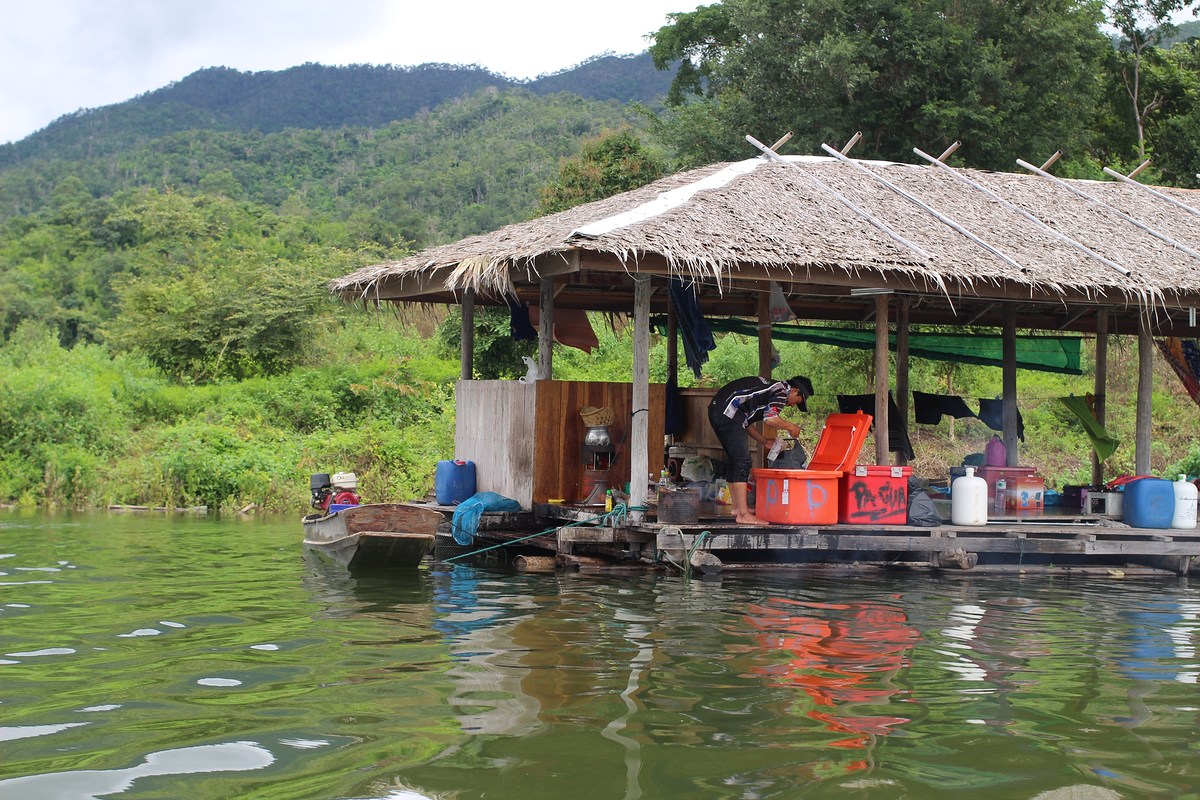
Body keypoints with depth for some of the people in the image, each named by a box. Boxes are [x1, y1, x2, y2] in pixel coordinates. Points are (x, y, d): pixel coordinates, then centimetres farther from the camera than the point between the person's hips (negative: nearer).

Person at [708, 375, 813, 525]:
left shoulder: (769, 386, 28)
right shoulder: (782, 390, -1)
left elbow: (745, 422, 27)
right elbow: (770, 419, -16)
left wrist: (764, 441, 25)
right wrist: (790, 426, 1)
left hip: (715, 409, 10)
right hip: (729, 413, -10)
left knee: (734, 459, 19)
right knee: (742, 462, -9)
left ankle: (737, 507, 27)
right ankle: (743, 514, -11)